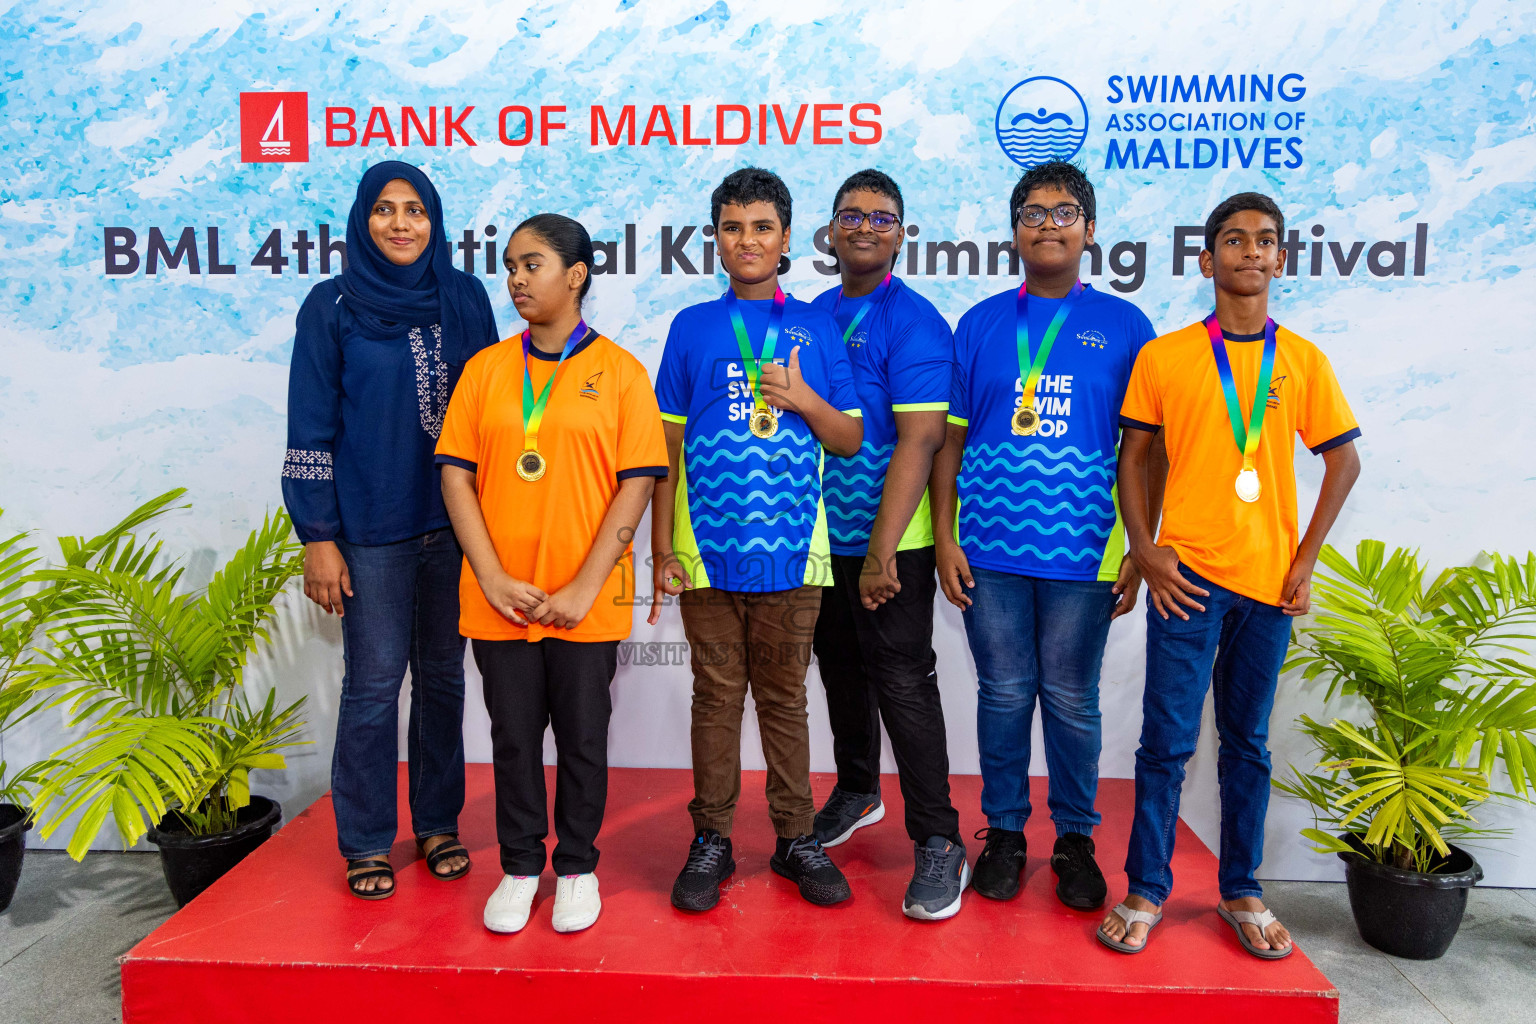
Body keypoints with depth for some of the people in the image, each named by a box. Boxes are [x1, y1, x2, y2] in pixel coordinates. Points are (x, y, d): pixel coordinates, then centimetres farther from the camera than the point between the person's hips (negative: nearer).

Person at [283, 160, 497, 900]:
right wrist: (317, 537, -5)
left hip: (456, 522, 3)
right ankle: (366, 841, 17)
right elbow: (311, 429, 0)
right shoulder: (332, 306, 0)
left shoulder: (464, 298, 7)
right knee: (373, 681, 1)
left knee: (443, 675, 11)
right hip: (371, 529, -2)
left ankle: (438, 824, 26)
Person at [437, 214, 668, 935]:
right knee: (514, 735, 12)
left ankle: (577, 868, 29)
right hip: (499, 598, 2)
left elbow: (638, 483, -6)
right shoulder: (486, 368, 7)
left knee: (582, 737, 9)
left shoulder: (618, 370, -1)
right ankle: (519, 868, 30)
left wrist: (584, 587, -12)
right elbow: (457, 475, 3)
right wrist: (493, 579, -8)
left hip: (587, 601, -2)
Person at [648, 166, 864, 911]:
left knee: (784, 698, 10)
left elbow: (851, 441, 9)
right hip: (707, 549, 0)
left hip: (791, 548, 0)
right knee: (716, 697, 8)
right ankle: (711, 839, 20)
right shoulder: (692, 327, 7)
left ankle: (796, 838, 22)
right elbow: (669, 445, 6)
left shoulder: (816, 328, 8)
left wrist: (804, 400, -11)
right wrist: (661, 549, 1)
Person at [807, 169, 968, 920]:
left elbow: (920, 438, -19)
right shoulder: (814, 315, 10)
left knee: (902, 680, -4)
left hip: (887, 542, -6)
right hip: (821, 534, 7)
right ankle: (856, 791, 38)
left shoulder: (912, 320, -10)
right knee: (841, 669, 18)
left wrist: (882, 550, -23)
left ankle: (938, 843, 7)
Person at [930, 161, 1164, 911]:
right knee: (1003, 695, 9)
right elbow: (950, 437, 6)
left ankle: (1076, 839, 25)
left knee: (1071, 700, 8)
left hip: (1081, 552, -1)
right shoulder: (981, 323, 6)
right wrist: (944, 539, -1)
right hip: (990, 548, 1)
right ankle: (1003, 831, 25)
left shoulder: (1123, 326, 4)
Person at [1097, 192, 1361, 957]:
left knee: (1248, 742, 12)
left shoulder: (1304, 362, 6)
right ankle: (1146, 891, 14)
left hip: (1269, 580, 2)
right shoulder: (1164, 356, 1)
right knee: (1168, 739, 0)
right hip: (1188, 576, -2)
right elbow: (1131, 457, 4)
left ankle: (1241, 893, 25)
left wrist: (1306, 560, 3)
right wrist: (1144, 551, -6)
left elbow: (1343, 461, 12)